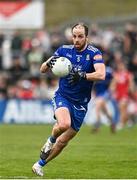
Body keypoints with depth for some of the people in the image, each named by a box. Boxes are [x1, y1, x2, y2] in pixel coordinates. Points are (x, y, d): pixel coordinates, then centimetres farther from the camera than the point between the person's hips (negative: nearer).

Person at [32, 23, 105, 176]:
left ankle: (40, 164, 25)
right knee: (64, 124, -33)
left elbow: (101, 74, -25)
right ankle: (51, 140, 0)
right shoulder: (64, 50, -1)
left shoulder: (94, 53, -9)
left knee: (63, 142, 5)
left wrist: (82, 75, -38)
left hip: (80, 104, 1)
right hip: (62, 96, -1)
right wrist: (49, 63, -20)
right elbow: (42, 70, 3)